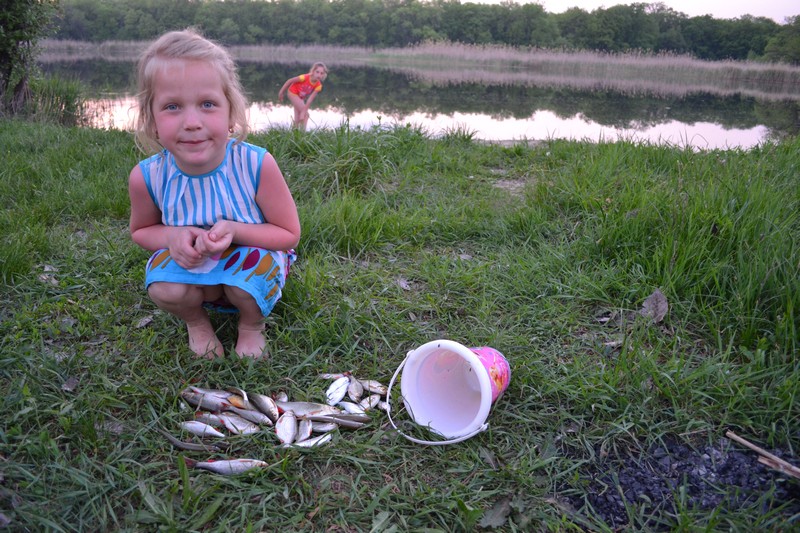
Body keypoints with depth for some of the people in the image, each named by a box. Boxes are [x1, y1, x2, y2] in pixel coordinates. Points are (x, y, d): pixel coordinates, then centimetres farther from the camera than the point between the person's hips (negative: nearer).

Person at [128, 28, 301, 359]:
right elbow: (141, 231, 2)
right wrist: (172, 237, -23)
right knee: (163, 288, -27)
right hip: (192, 268, 2)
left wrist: (234, 230, -33)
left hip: (250, 260, -1)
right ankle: (195, 320, 10)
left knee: (252, 277, -33)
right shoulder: (146, 177, -21)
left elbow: (289, 233, -16)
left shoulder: (257, 165, -29)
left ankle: (252, 324, 5)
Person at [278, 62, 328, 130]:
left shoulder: (318, 86, -21)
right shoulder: (305, 78, -34)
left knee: (298, 118, 9)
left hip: (301, 97, 6)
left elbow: (310, 100, -23)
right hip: (293, 93, -6)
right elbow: (290, 81, -20)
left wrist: (303, 112, -27)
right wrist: (281, 92, -13)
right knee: (306, 114, -16)